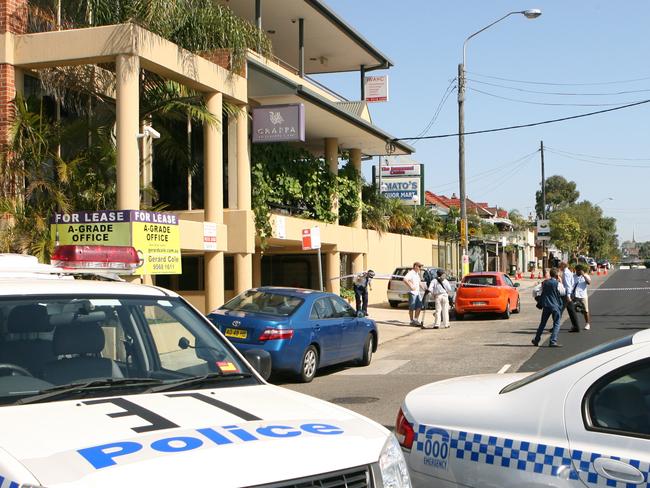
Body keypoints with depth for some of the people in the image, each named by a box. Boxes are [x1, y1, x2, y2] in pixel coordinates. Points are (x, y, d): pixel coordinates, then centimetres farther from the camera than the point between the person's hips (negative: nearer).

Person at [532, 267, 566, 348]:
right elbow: (563, 293, -3)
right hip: (555, 306, -5)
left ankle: (536, 340, 22)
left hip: (546, 305, 5)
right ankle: (553, 341, -8)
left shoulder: (545, 282, 2)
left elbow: (542, 291, 12)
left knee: (542, 323, 16)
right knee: (556, 324, 2)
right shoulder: (558, 284, -13)